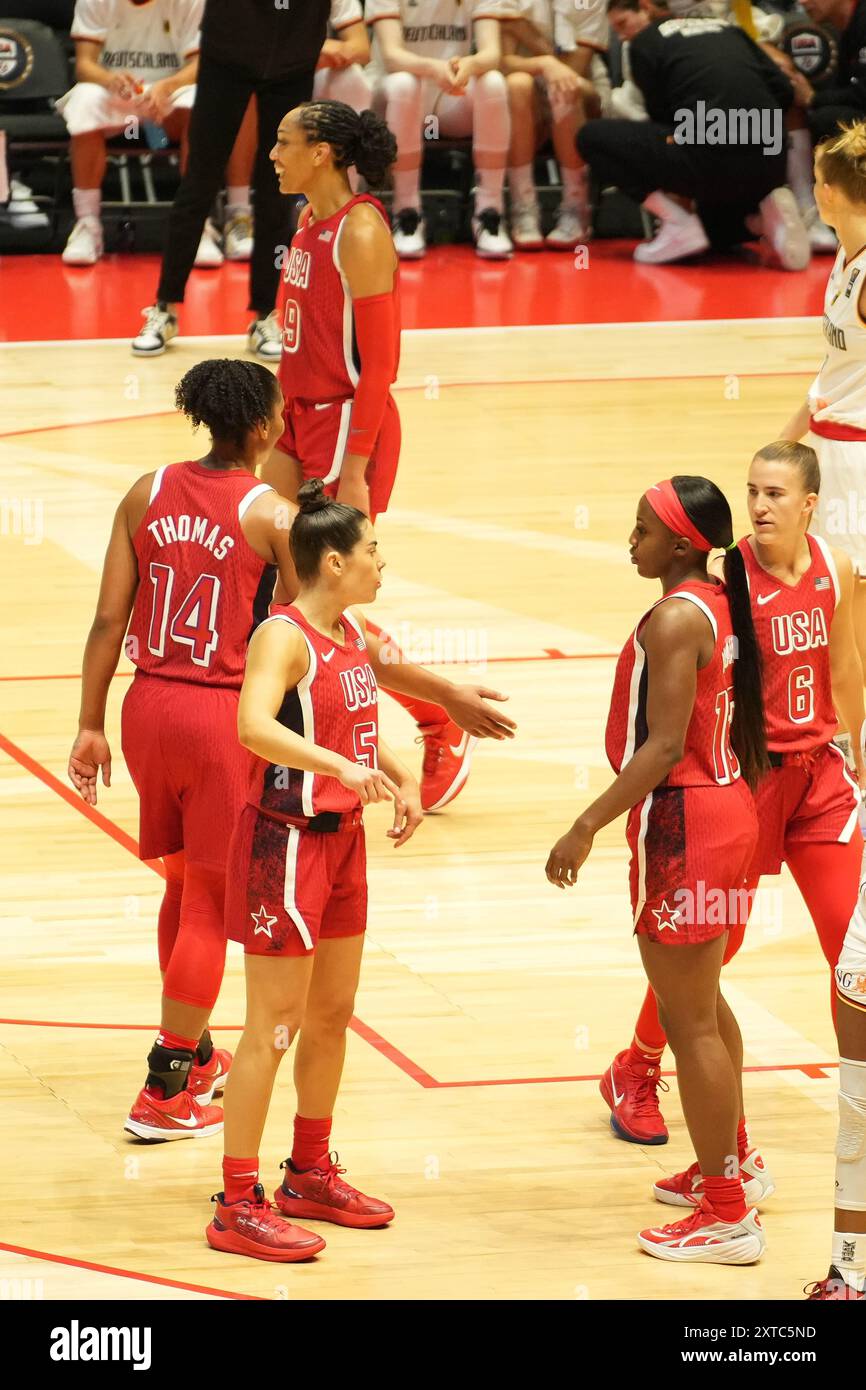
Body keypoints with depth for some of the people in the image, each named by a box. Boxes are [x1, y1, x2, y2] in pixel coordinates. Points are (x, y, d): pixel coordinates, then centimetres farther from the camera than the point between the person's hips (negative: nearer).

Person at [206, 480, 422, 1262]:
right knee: (276, 1025, -5)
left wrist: (401, 780, 8)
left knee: (333, 1014, 16)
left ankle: (311, 1176, 31)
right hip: (287, 841, -9)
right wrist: (342, 766, -45)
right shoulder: (284, 637, -19)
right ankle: (238, 1206, 1)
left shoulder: (352, 632, 8)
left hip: (342, 841, 9)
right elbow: (254, 725, -37)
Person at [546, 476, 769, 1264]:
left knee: (689, 1021, -4)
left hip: (683, 822, -10)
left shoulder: (675, 619, -19)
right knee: (703, 1005, 25)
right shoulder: (720, 606, 9)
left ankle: (728, 1217, 0)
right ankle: (729, 1166, 40)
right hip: (726, 808, 10)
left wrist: (586, 829, -24)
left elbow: (664, 745, -25)